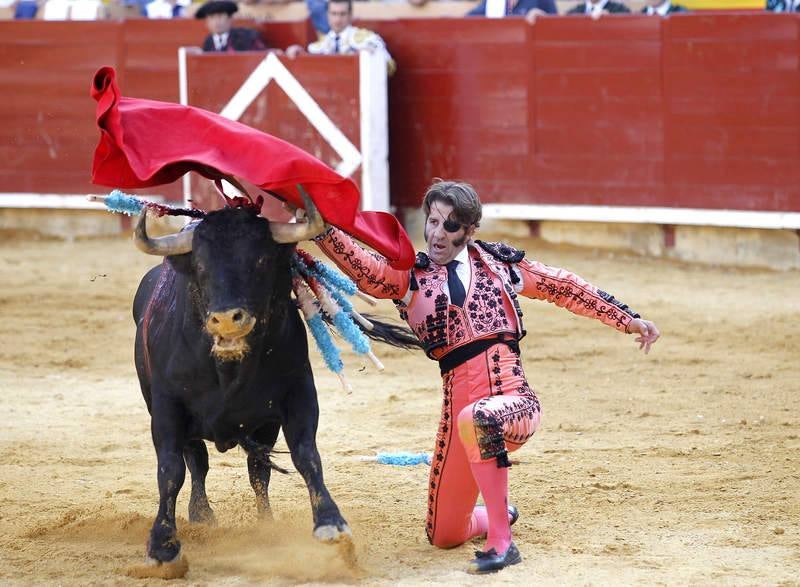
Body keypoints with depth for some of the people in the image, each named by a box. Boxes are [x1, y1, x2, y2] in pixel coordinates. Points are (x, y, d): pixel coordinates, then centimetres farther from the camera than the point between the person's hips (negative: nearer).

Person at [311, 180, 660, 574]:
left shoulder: (496, 261, 12)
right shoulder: (410, 277, 10)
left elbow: (564, 288, 19)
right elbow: (365, 270, -9)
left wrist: (628, 320, 20)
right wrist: (322, 228, -25)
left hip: (514, 398, -3)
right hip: (458, 402, 3)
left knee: (475, 420, -40)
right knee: (444, 537, 8)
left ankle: (501, 541, -28)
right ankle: (499, 513, 44)